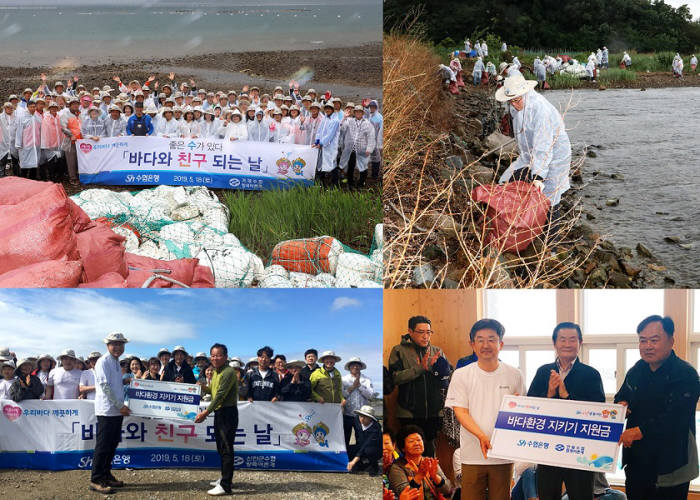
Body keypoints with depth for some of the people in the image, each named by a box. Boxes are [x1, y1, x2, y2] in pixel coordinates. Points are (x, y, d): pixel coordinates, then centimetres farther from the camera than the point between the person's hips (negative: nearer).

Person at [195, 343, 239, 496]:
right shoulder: (216, 372, 14)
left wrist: (206, 413, -27)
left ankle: (225, 485, -11)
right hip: (218, 412, 10)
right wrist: (204, 387, 1)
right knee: (221, 447, 17)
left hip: (228, 412, -10)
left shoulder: (228, 372, -17)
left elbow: (220, 395, -23)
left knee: (226, 448, -10)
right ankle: (224, 478, 29)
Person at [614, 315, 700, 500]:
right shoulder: (636, 371, 8)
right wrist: (621, 404, -2)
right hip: (636, 461, 7)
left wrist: (639, 431, -34)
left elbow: (674, 420, -25)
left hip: (669, 465, -6)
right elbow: (621, 396, 23)